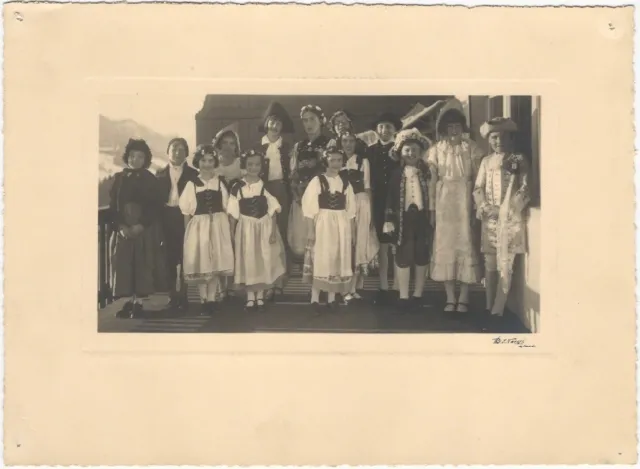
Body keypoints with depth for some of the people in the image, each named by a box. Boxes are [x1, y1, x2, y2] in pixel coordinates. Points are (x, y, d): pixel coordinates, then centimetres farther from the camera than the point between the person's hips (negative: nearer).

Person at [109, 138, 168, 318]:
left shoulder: (150, 180, 1)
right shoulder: (119, 178, 7)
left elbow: (156, 207, -5)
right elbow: (113, 205, 5)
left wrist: (141, 225, -16)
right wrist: (121, 226, -10)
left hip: (145, 230, -2)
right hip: (122, 229, 2)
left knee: (143, 265, -4)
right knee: (123, 265, 0)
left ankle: (138, 302, 2)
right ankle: (127, 302, 7)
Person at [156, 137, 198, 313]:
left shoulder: (193, 174, 5)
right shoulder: (160, 174, 11)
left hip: (185, 218, -2)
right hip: (167, 219, 2)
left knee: (185, 257, -4)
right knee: (170, 258, 3)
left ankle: (183, 296, 2)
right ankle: (173, 295, 9)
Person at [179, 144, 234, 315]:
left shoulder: (219, 183, 6)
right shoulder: (192, 184, 1)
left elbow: (226, 209, 7)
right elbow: (186, 212, 1)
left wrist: (228, 230, 2)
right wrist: (187, 232, -4)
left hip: (218, 226, 1)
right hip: (198, 227, -1)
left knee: (216, 262, 3)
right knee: (200, 263, 0)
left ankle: (211, 299, 11)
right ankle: (203, 299, 10)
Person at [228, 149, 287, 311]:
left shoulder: (266, 186, -2)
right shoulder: (238, 187, -4)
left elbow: (273, 210, -1)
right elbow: (234, 213, 0)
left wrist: (273, 231, -8)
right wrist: (232, 233, -1)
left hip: (264, 227, 1)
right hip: (246, 227, -1)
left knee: (264, 261, 4)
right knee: (247, 261, 3)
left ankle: (260, 296, 16)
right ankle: (250, 297, 12)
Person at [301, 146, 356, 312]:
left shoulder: (345, 182, 8)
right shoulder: (317, 180, -5)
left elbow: (350, 209, 12)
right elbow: (309, 206, -8)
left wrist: (353, 231, 11)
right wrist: (310, 230, -13)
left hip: (342, 225, 5)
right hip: (323, 223, -4)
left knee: (339, 259, 7)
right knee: (320, 259, -4)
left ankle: (332, 298, 15)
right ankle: (315, 298, 0)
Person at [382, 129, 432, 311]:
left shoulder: (427, 172, 2)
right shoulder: (397, 174, 4)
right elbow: (391, 198, 4)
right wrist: (389, 220, -3)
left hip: (422, 217, 0)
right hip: (403, 218, 0)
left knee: (421, 257, 7)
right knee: (403, 257, 2)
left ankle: (417, 295, 16)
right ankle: (403, 296, 8)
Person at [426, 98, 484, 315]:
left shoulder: (471, 147, 2)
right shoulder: (437, 149, 6)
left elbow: (478, 178, -2)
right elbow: (433, 180, 4)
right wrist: (432, 207, -1)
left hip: (465, 199, -1)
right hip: (444, 200, 1)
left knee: (466, 244, -2)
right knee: (445, 245, 2)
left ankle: (463, 298, 3)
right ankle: (450, 298, 8)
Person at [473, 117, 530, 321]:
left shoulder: (519, 160, 3)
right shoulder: (486, 161, 13)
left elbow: (524, 189, -3)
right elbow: (478, 188, 10)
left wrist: (508, 210, -13)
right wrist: (483, 207, -8)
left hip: (510, 219, -3)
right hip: (489, 219, 3)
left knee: (505, 265, -7)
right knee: (490, 264, 5)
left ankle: (498, 310, -7)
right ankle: (489, 307, 12)